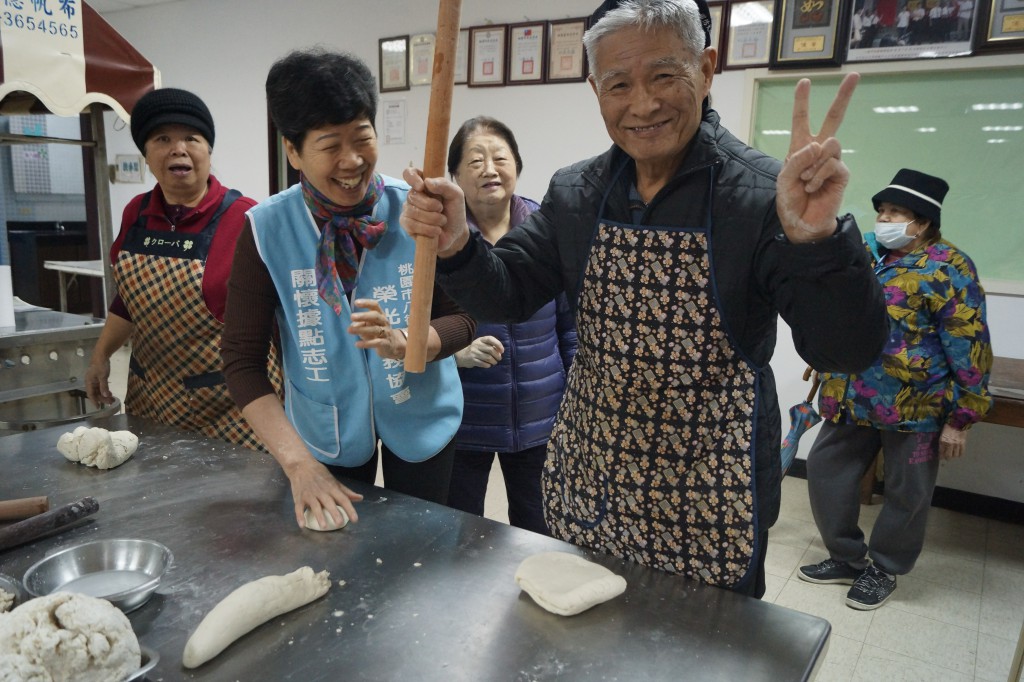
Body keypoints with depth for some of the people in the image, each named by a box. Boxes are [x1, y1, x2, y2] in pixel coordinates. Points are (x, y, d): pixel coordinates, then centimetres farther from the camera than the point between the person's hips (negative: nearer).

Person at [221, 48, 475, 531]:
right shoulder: (266, 229, -16)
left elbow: (462, 319, -10)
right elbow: (241, 358, -13)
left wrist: (403, 343, -32)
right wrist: (297, 462, -20)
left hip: (419, 418, 0)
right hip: (325, 428, 1)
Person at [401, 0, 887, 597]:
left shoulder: (763, 195, -16)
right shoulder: (575, 194, -1)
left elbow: (848, 351, -20)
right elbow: (509, 297, -1)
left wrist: (817, 238, -37)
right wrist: (456, 247, -20)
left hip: (708, 505, -3)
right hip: (586, 487, 4)